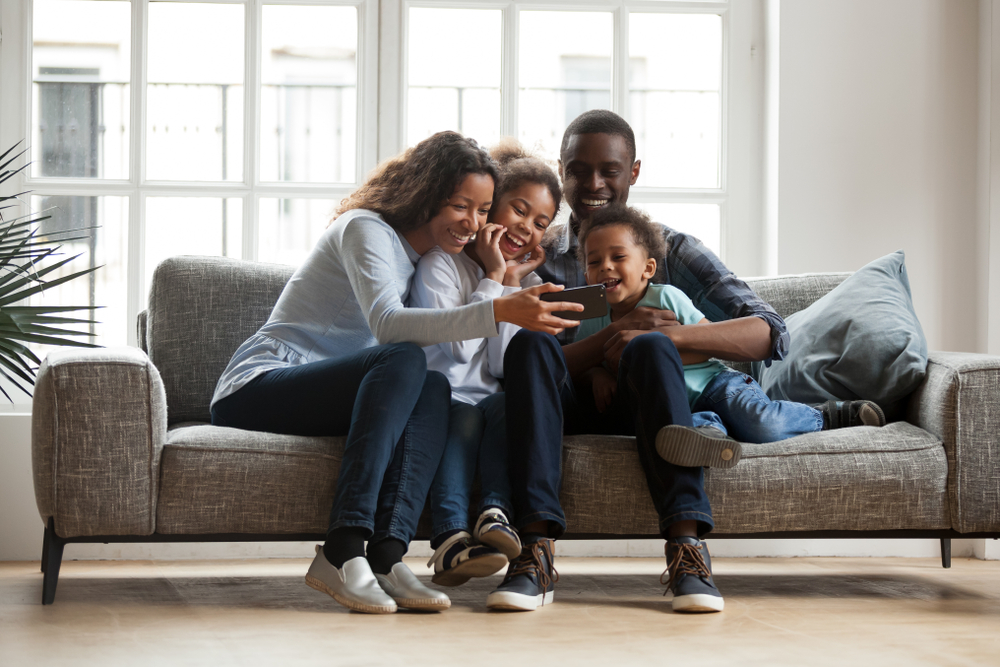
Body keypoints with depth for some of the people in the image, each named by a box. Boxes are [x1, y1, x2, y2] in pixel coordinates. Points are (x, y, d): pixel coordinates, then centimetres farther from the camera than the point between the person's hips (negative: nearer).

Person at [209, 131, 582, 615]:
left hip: (325, 400, 7)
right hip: (256, 389, -7)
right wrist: (499, 312, -39)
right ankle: (343, 552, -41)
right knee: (404, 361, -30)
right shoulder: (366, 229, -9)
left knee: (434, 388, -22)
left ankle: (385, 556, -39)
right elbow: (387, 324, -30)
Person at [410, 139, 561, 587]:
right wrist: (493, 279, -8)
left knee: (508, 404, -30)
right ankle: (450, 536, -55)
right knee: (462, 416, -36)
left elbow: (507, 368, 2)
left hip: (493, 402, 4)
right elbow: (459, 347, -14)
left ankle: (497, 513, -50)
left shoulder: (527, 282, 17)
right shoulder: (441, 264, 2)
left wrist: (512, 284, 1)